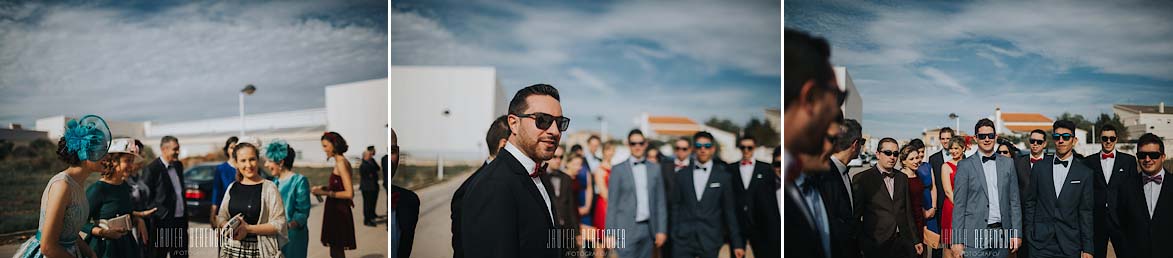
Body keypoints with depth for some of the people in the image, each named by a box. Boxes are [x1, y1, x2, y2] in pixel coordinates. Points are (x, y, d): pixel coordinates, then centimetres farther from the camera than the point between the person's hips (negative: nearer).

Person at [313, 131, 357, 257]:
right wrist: (324, 188, 5)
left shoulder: (341, 163, -15)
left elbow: (349, 193, -21)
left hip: (339, 213, -9)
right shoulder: (340, 161, 11)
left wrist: (326, 193, -16)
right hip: (336, 211, 9)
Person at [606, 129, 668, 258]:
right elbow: (612, 204, 0)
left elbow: (660, 201, 9)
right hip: (627, 229, -3)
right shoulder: (619, 170, 1)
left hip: (648, 229, 3)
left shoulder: (655, 168, 10)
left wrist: (662, 230, 4)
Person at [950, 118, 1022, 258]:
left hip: (1001, 234, 3)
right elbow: (959, 205, -2)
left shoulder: (1008, 164, 11)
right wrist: (957, 241, -7)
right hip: (976, 236, -3)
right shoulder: (965, 165, 0)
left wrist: (1016, 233, 4)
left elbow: (1014, 201, 11)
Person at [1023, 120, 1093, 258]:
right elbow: (1030, 203, 8)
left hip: (1070, 245, -1)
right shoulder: (1039, 168, 6)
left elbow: (1086, 213, 1)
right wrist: (1029, 233, 3)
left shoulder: (1085, 173, 2)